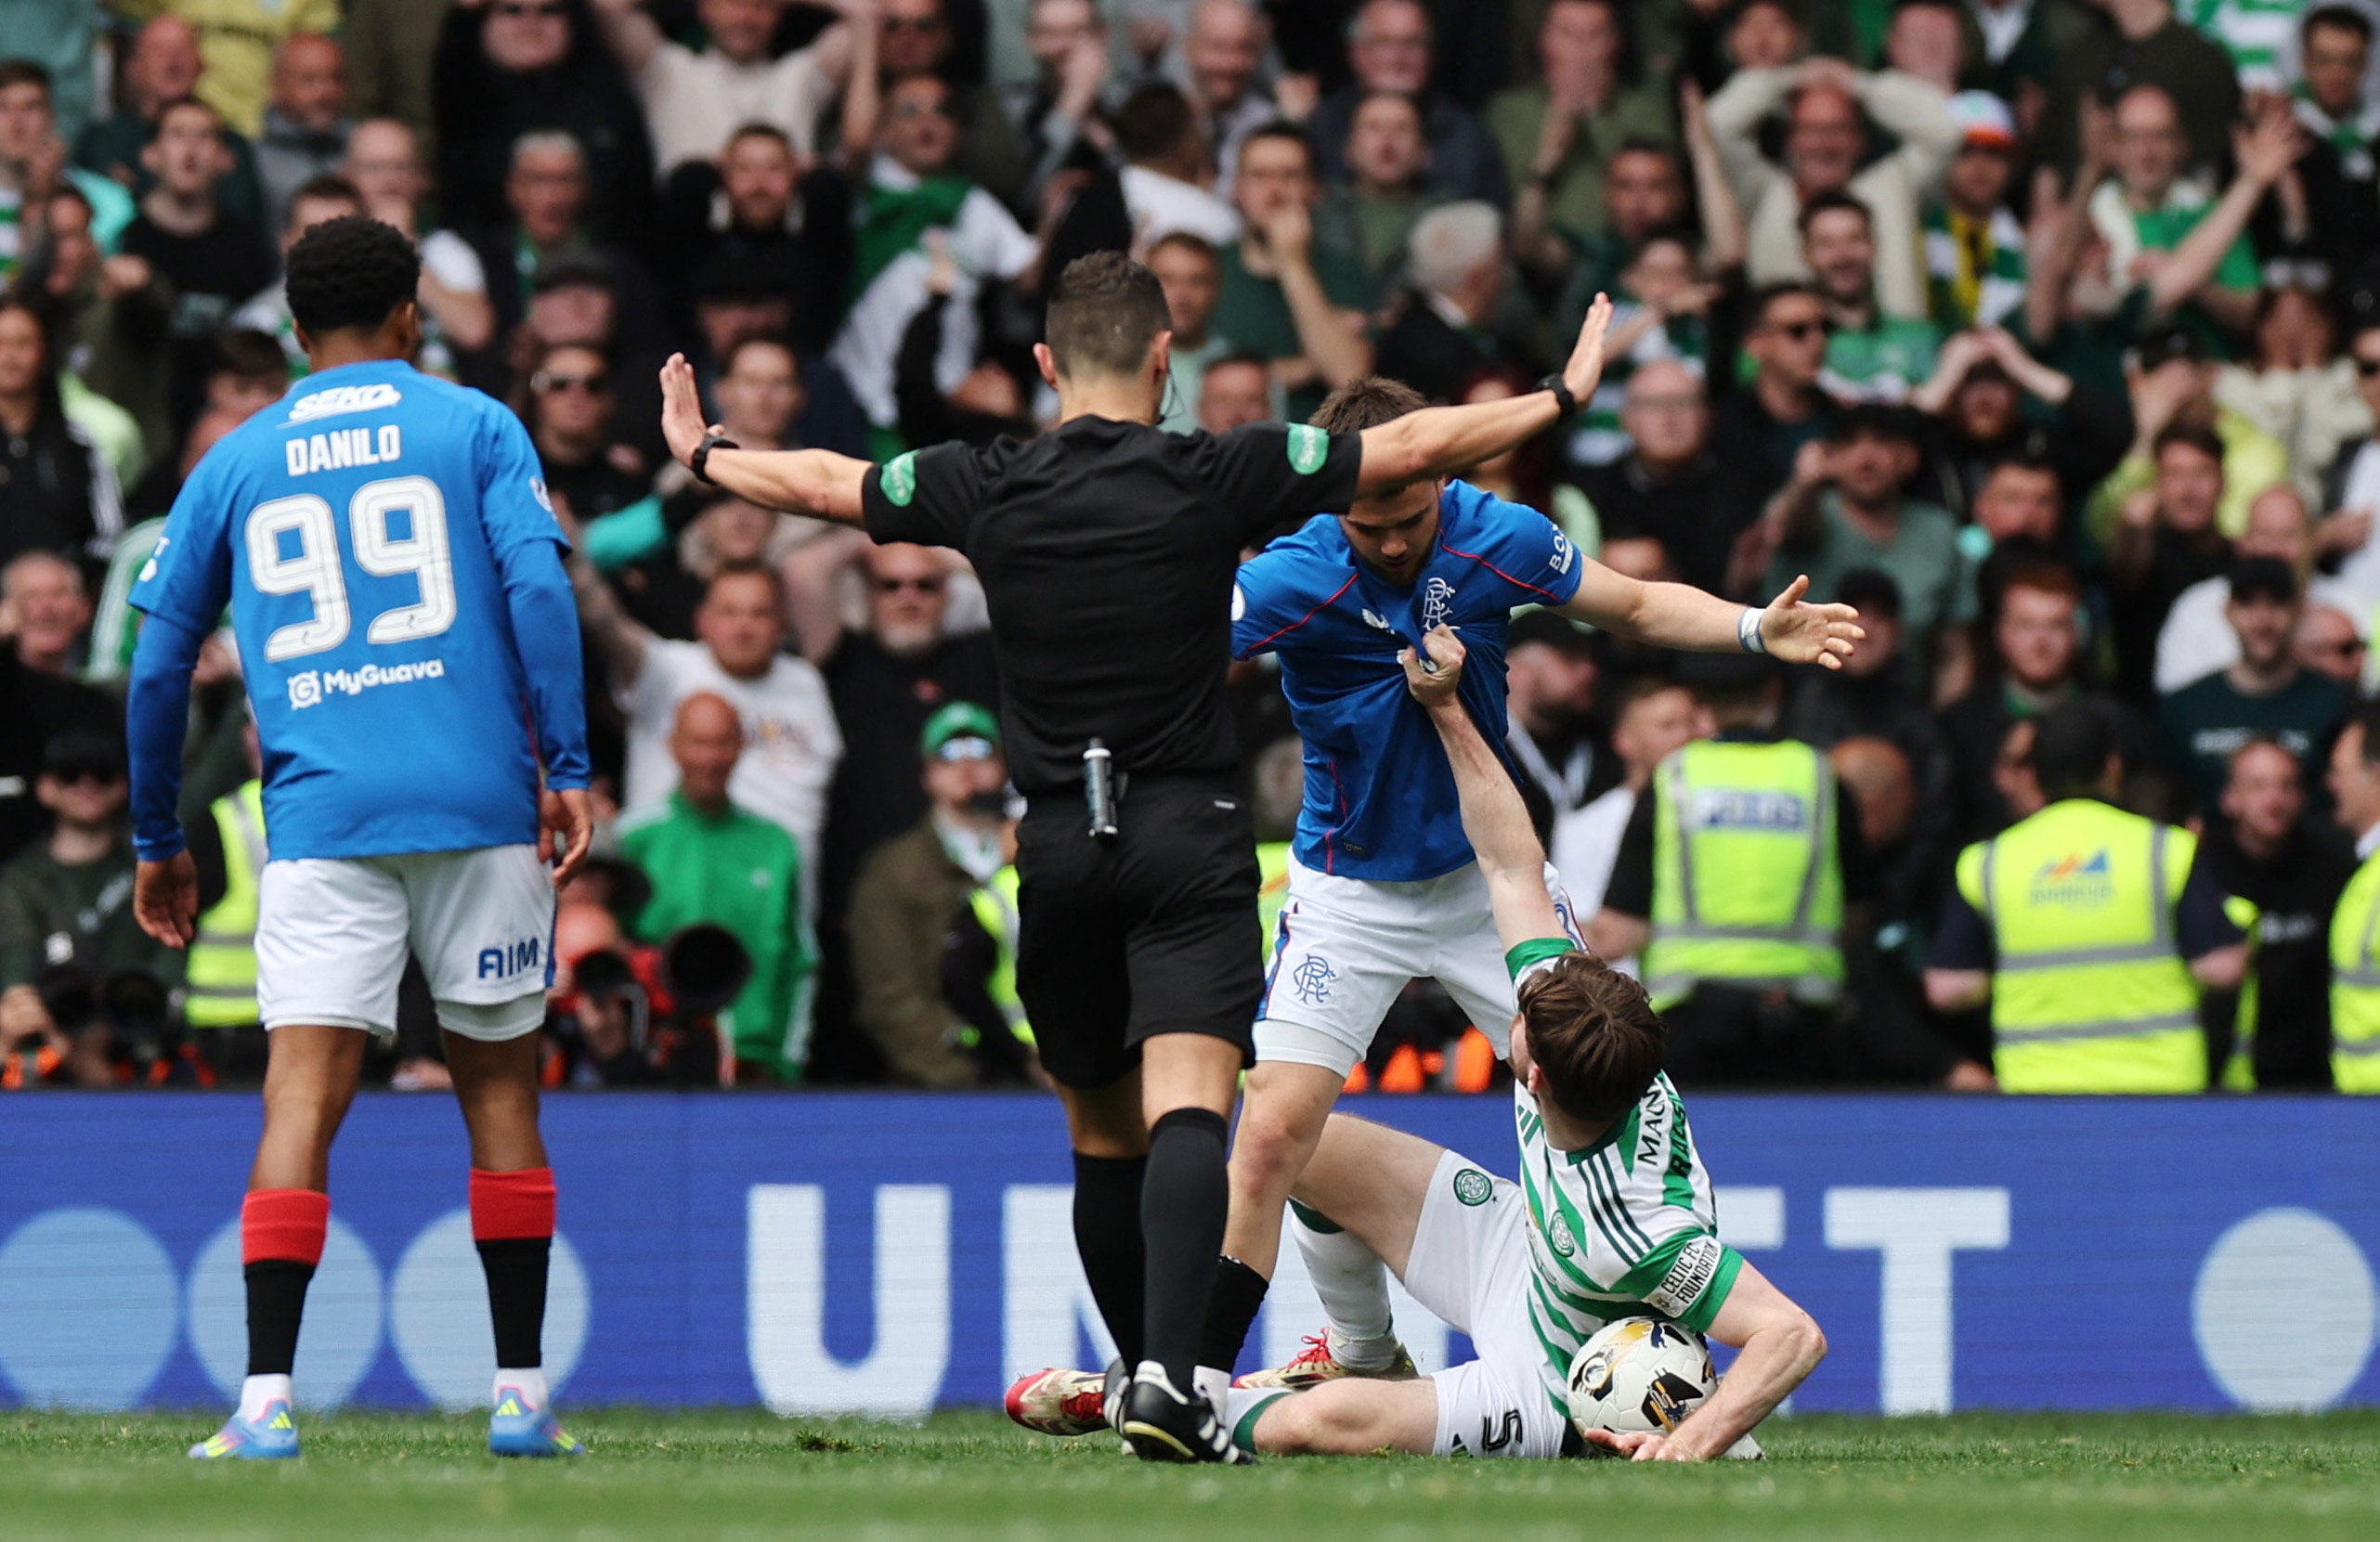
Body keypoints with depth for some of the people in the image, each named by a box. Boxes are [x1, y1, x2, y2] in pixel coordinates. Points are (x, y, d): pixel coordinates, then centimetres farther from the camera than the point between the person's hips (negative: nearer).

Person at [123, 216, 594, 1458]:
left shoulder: (235, 465, 13)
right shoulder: (475, 428, 8)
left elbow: (158, 662, 12)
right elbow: (537, 590, -6)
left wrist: (159, 842, 20)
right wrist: (568, 769, -6)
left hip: (321, 823, 0)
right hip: (480, 807, 0)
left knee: (302, 1093, -6)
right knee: (498, 1086, 10)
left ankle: (266, 1400, -18)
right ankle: (520, 1393, 11)